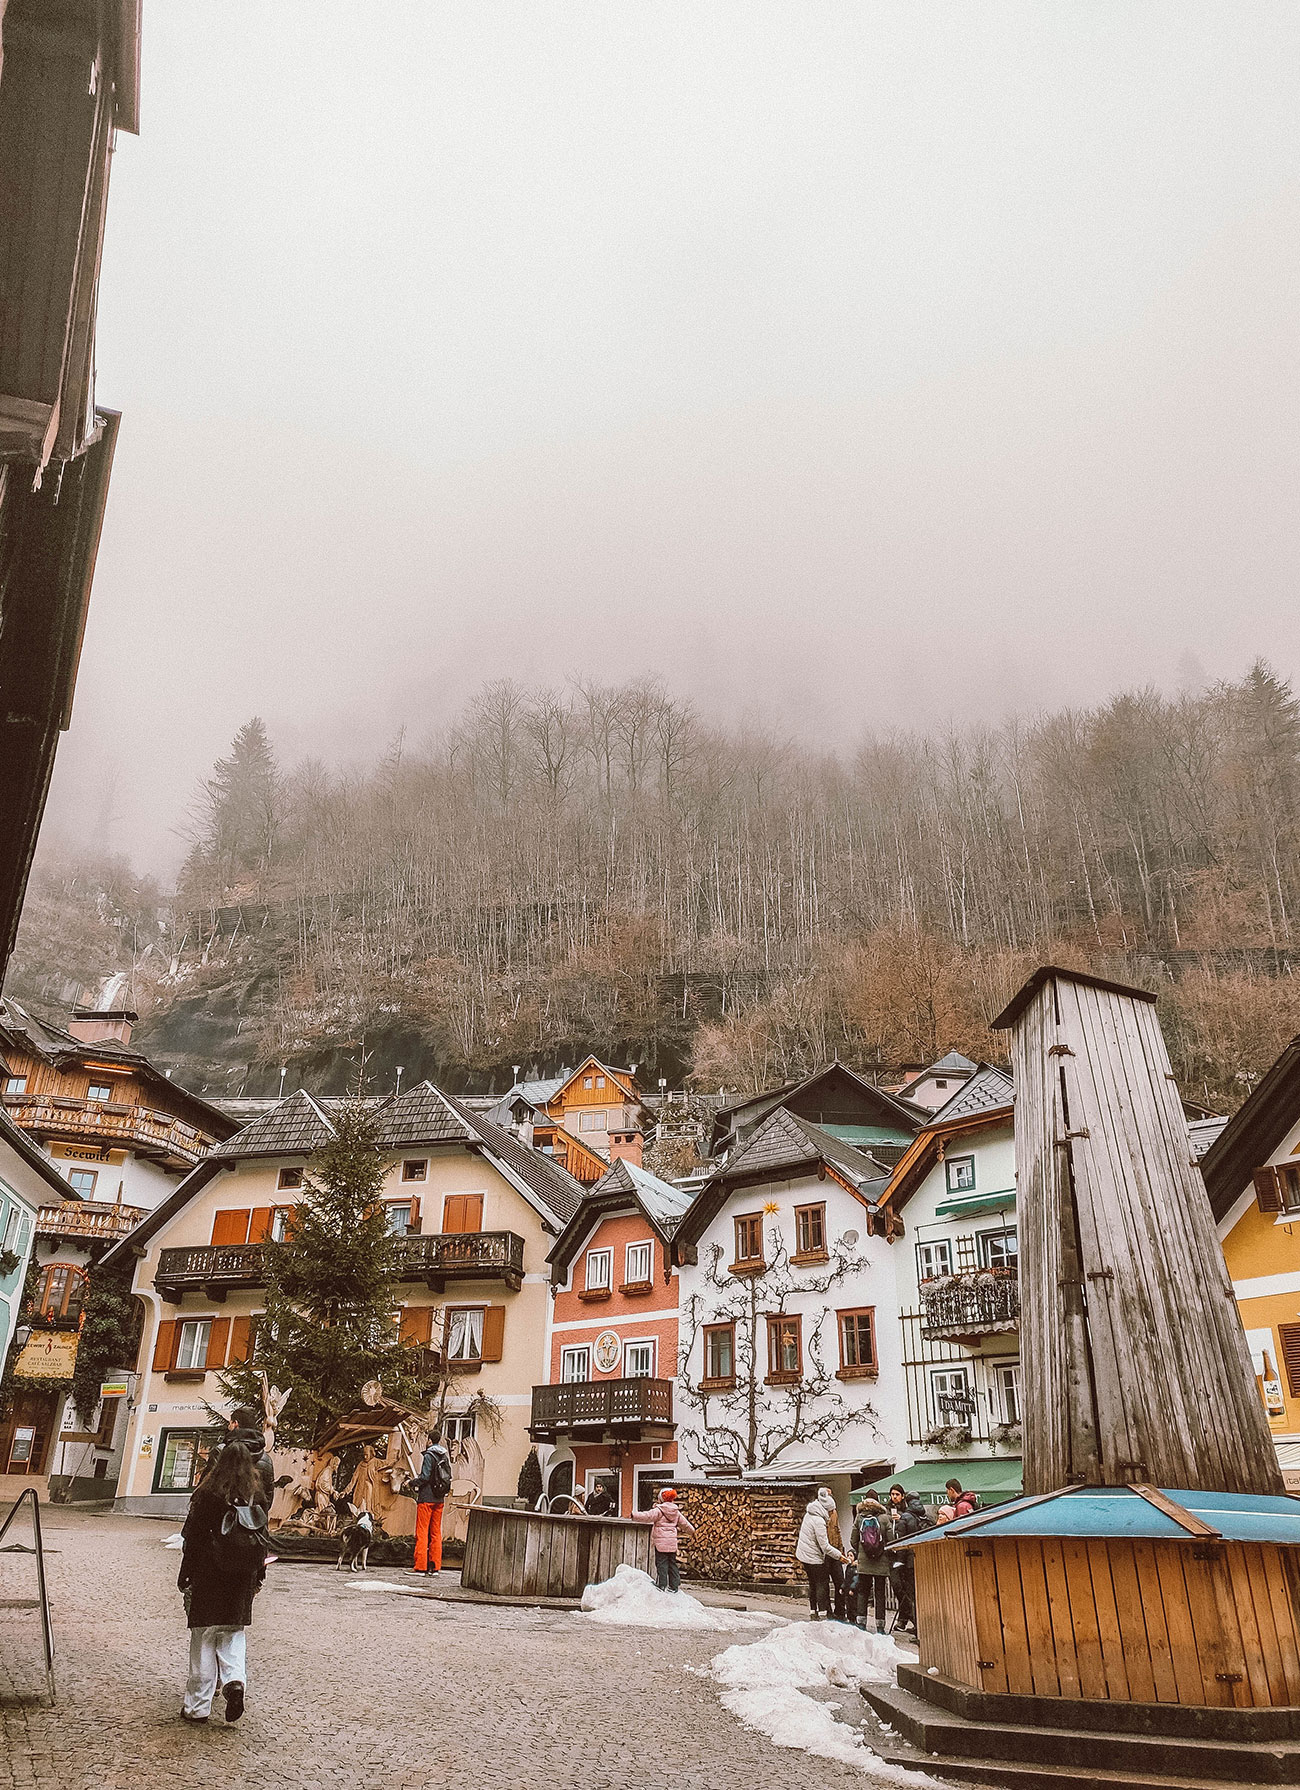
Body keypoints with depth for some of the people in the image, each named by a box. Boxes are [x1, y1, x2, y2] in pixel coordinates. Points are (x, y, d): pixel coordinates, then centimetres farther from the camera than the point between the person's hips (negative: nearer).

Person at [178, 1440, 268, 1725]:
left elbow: (192, 1539, -7)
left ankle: (197, 1706, 12)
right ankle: (235, 1679, -7)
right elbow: (262, 1539, 6)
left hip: (208, 1575, -3)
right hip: (242, 1579, 3)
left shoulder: (208, 1493, -9)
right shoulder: (255, 1496, 1)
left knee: (204, 1637, 8)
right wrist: (259, 1576, 15)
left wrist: (184, 1576, 3)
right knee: (234, 1631, 16)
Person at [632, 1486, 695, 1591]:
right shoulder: (676, 1512, 11)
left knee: (661, 1564, -1)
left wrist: (633, 1515, -21)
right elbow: (685, 1523, 23)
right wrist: (691, 1530, 42)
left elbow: (647, 1516, -21)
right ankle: (675, 1586, 16)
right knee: (672, 1564, 13)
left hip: (661, 1542, -6)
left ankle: (662, 1586, -2)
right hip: (672, 1542, 6)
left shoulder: (658, 1510, -8)